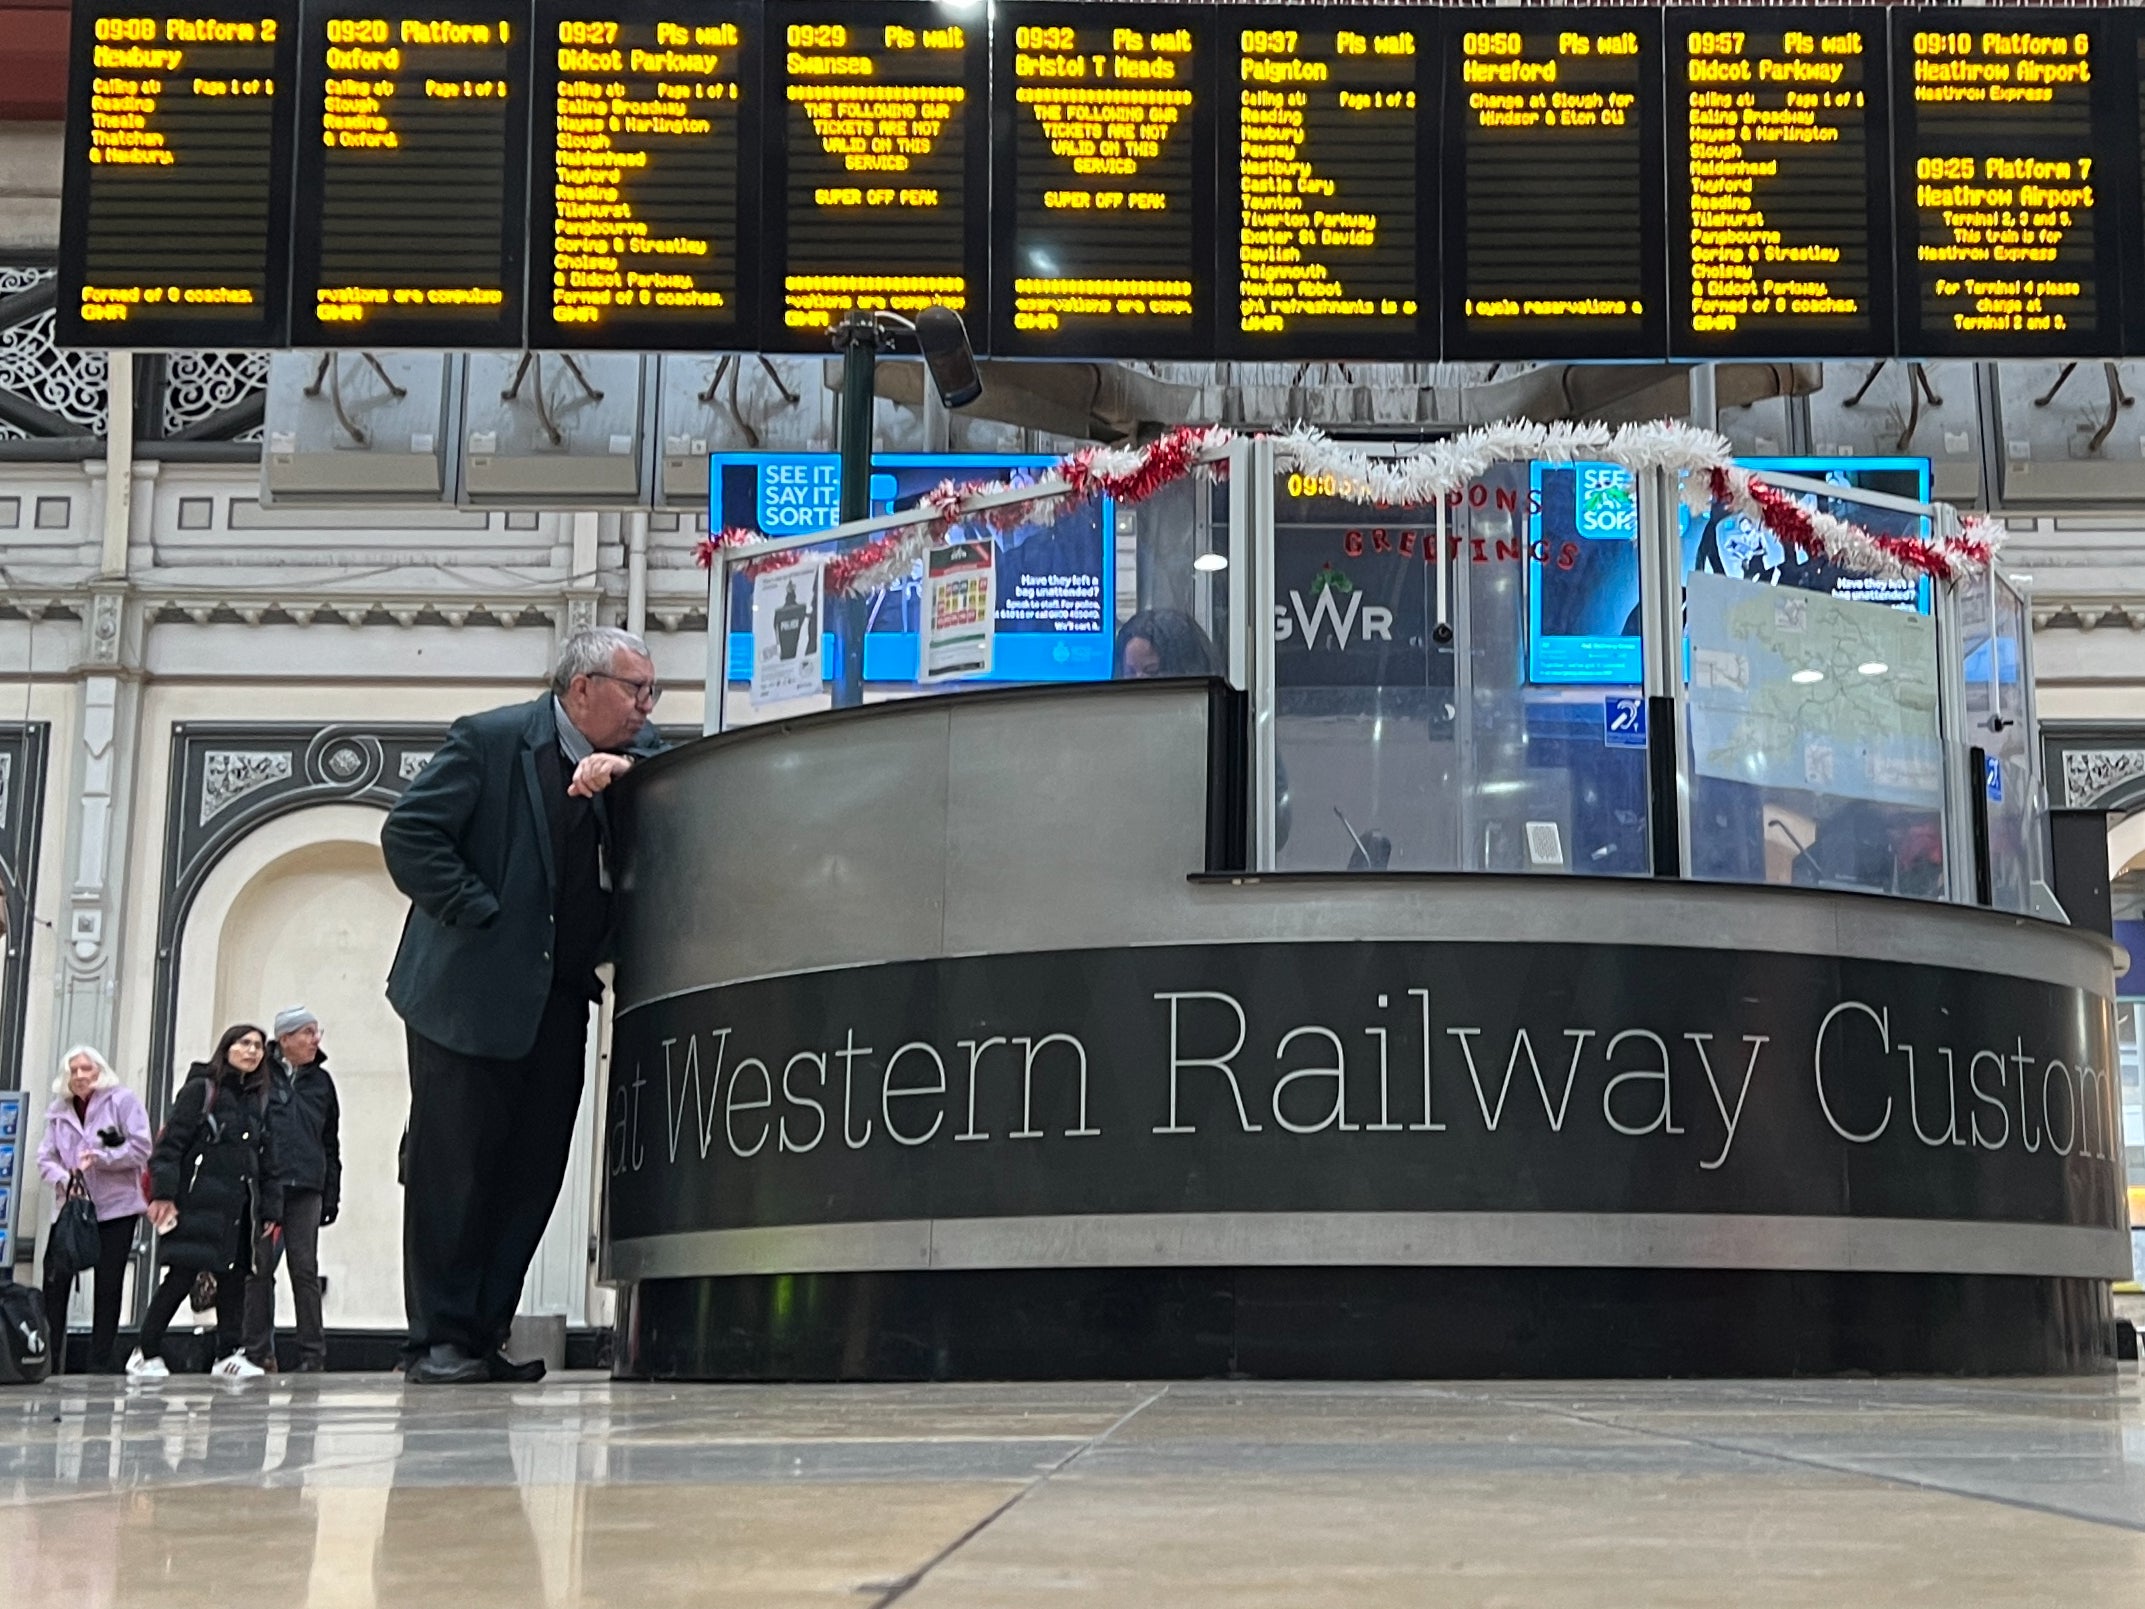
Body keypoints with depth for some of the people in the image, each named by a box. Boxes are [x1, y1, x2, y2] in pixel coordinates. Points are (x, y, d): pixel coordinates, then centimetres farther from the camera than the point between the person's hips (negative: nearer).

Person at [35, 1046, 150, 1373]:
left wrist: (100, 1157, -18)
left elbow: (140, 1148, -9)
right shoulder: (58, 1110, 11)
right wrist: (63, 1178, -12)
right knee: (55, 1282, -6)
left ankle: (100, 1365, 8)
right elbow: (46, 1157, 7)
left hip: (116, 1208, -3)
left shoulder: (123, 1100, -2)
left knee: (109, 1287, 2)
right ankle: (48, 1361, -1)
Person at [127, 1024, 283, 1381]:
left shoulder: (260, 1101, 16)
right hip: (199, 1201, -6)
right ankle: (145, 1354, 4)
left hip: (240, 1205, 6)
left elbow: (268, 1161, 16)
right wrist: (163, 1193, -15)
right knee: (183, 1275, -6)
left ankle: (228, 1354, 11)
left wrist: (271, 1210, 10)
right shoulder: (200, 1089, -1)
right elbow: (170, 1143, -7)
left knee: (235, 1276, 4)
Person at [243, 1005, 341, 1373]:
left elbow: (331, 1143, 18)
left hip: (305, 1190, 2)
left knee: (305, 1270, 1)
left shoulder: (321, 1081, 15)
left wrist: (332, 1194, 12)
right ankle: (258, 1352, 5)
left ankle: (312, 1355, 3)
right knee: (260, 1270, 1)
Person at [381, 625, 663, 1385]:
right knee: (453, 1166, -3)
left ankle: (485, 1337, 14)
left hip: (559, 1000, 6)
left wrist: (626, 768, -18)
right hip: (470, 990, -6)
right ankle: (439, 1341, 4)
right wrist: (479, 915, -14)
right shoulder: (490, 739, -9)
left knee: (533, 1172, 6)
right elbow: (408, 833, -12)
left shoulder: (635, 755, 7)